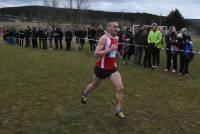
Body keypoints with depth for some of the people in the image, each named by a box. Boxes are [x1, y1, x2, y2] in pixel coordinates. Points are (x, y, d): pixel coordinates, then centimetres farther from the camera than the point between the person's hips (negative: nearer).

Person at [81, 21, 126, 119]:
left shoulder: (117, 38, 4)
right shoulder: (104, 38, -19)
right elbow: (96, 53, -26)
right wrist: (109, 50, -32)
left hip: (112, 68, 5)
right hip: (101, 67, -5)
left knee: (120, 88, -10)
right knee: (94, 85, 19)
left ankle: (118, 111, 3)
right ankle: (84, 94, 52)